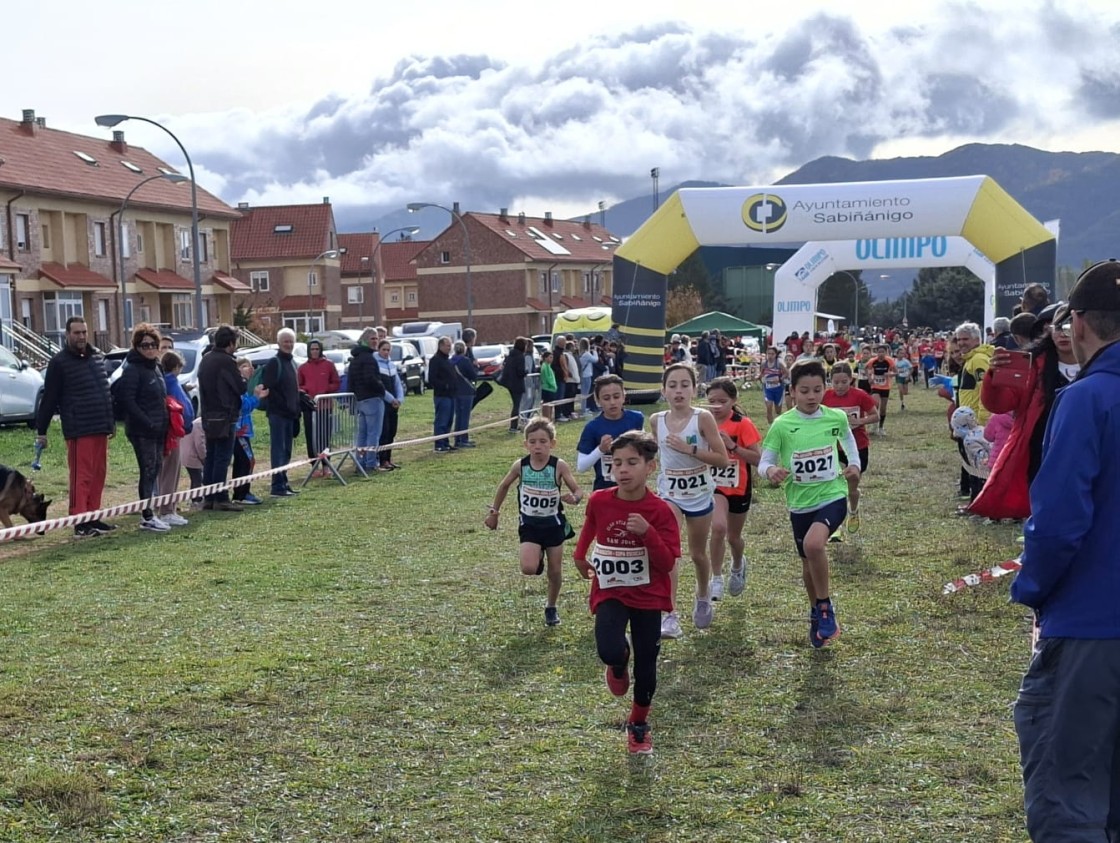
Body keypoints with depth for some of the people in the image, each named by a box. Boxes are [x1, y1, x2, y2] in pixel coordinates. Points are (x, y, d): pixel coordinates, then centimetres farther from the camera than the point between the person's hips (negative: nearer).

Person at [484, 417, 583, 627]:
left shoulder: (559, 466, -15)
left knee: (555, 570, 9)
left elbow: (578, 491, -12)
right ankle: (539, 558, 18)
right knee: (528, 568, -18)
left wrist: (574, 498, -36)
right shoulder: (520, 465, -10)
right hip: (529, 524, 0)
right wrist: (494, 512, 12)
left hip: (553, 524, 0)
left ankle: (552, 607, 33)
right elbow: (504, 486, 8)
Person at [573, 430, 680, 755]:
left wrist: (648, 532, -29)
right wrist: (580, 556, 20)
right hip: (610, 592, 0)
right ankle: (619, 665, 15)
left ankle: (639, 724, 32)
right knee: (610, 651, -25)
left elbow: (668, 563, -16)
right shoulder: (599, 501, -7)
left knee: (646, 666, 6)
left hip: (648, 596, 0)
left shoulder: (659, 511, -13)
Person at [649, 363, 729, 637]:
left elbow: (722, 459, -16)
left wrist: (690, 450, -25)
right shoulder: (656, 420, -5)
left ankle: (703, 597, 47)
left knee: (698, 553, 16)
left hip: (699, 495, -1)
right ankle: (670, 615, -21)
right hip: (669, 494, 1)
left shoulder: (703, 418, -15)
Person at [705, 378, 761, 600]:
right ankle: (717, 579, -13)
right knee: (718, 527, -26)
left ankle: (738, 566, 50)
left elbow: (758, 459, -18)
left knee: (733, 536, 16)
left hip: (739, 488, -1)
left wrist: (733, 446, -28)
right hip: (713, 486, 1)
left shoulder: (743, 424, -14)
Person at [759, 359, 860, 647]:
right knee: (809, 563, 17)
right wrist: (771, 470, -31)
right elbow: (764, 462, -9)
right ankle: (817, 613, 44)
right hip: (800, 503, 2)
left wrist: (855, 464, 5)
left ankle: (825, 608, -9)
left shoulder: (836, 417, -5)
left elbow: (848, 437, 19)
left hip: (832, 496, -2)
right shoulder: (782, 425, -11)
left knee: (814, 543, -30)